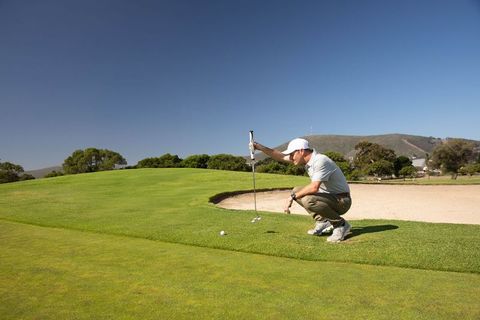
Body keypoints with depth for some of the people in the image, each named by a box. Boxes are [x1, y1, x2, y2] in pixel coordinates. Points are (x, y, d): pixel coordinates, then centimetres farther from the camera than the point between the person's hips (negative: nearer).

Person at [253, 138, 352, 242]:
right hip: (328, 196, 9)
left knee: (308, 200, -31)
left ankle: (341, 224, -10)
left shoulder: (321, 161, -25)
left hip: (342, 201, -9)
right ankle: (322, 221, 7)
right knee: (297, 191, 8)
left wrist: (292, 197, -23)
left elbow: (314, 187, -34)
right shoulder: (307, 159, 2)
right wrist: (260, 147, -1)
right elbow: (281, 156, 6)